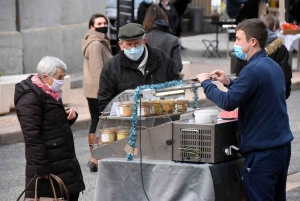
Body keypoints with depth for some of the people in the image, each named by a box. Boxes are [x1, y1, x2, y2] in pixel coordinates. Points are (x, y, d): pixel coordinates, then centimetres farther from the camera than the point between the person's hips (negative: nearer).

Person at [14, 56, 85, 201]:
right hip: (47, 163, -10)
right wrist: (41, 168, -24)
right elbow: (32, 137, -22)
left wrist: (69, 116, 3)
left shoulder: (50, 94, 12)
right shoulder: (30, 99, -18)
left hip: (63, 159, 10)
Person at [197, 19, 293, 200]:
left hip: (262, 150, -9)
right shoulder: (273, 66, 12)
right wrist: (229, 82, 13)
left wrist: (206, 83, -8)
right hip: (282, 145, 9)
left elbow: (228, 102, -22)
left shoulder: (253, 70, -17)